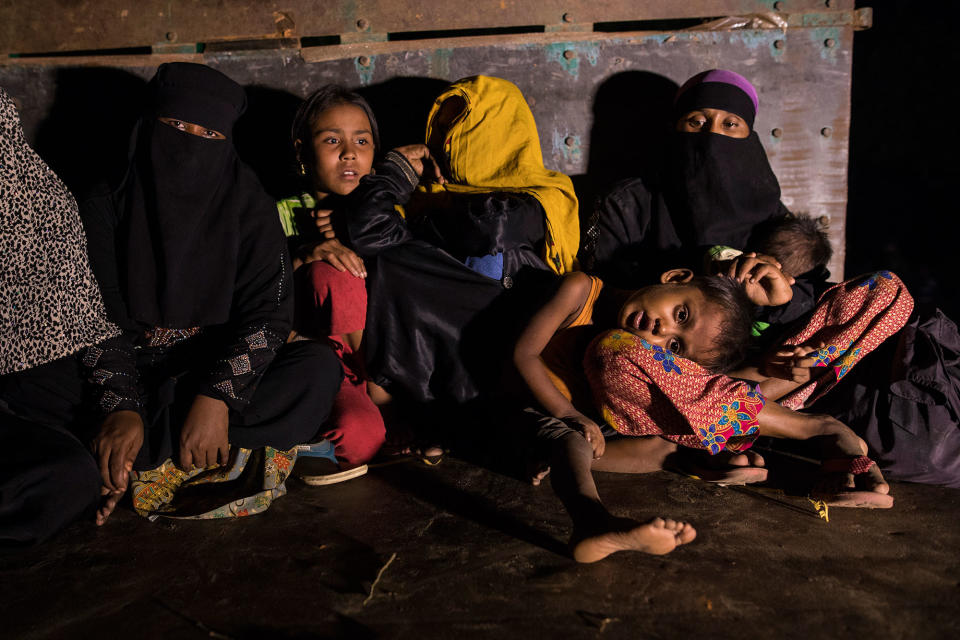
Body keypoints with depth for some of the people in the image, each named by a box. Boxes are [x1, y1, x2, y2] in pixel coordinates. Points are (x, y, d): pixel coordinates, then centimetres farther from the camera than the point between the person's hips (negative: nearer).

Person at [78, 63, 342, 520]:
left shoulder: (248, 208, -2)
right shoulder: (106, 208, -1)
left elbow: (268, 311, -12)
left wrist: (217, 396, -28)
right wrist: (120, 407, -26)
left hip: (224, 373, 1)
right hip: (134, 375, 0)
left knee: (319, 367, -29)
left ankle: (145, 463, -26)